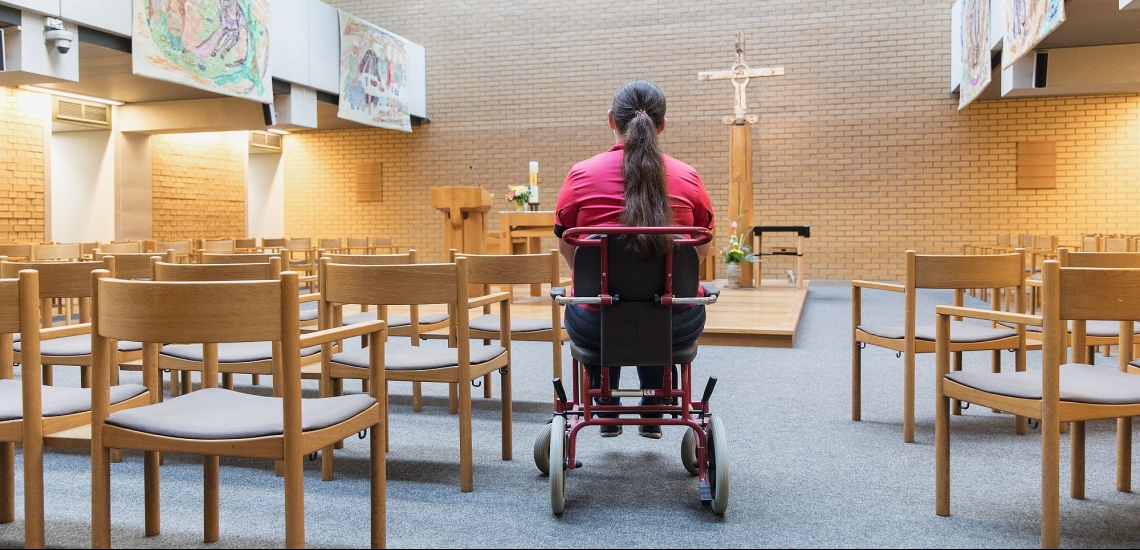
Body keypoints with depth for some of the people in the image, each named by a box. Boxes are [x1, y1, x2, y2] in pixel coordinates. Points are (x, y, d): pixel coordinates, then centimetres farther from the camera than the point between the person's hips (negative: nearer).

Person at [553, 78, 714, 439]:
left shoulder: (581, 175, -6)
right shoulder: (688, 178, -3)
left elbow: (565, 247, 7)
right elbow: (703, 250, 10)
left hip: (596, 328, 0)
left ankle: (607, 412, 48)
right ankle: (653, 414, 48)